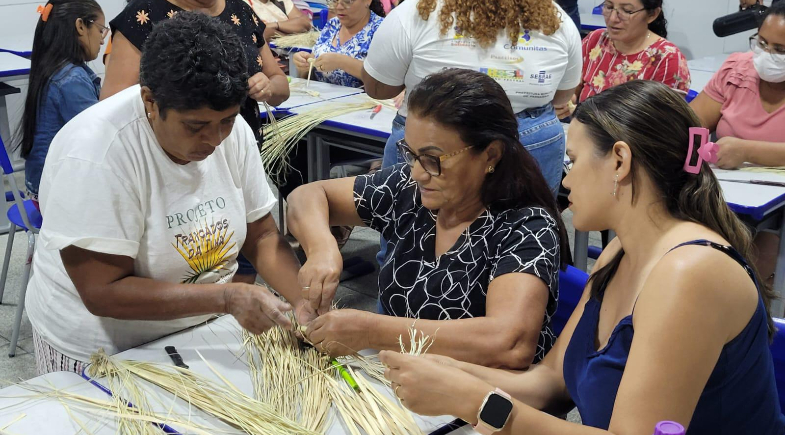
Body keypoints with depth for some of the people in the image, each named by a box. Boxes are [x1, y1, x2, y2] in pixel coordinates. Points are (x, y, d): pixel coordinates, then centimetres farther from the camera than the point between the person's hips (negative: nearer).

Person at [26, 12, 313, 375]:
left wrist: (303, 299, -17)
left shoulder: (231, 130, -9)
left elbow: (262, 236, 0)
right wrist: (226, 297, -32)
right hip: (101, 352, -4)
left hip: (205, 326, 5)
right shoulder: (94, 153, -26)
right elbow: (103, 293, -26)